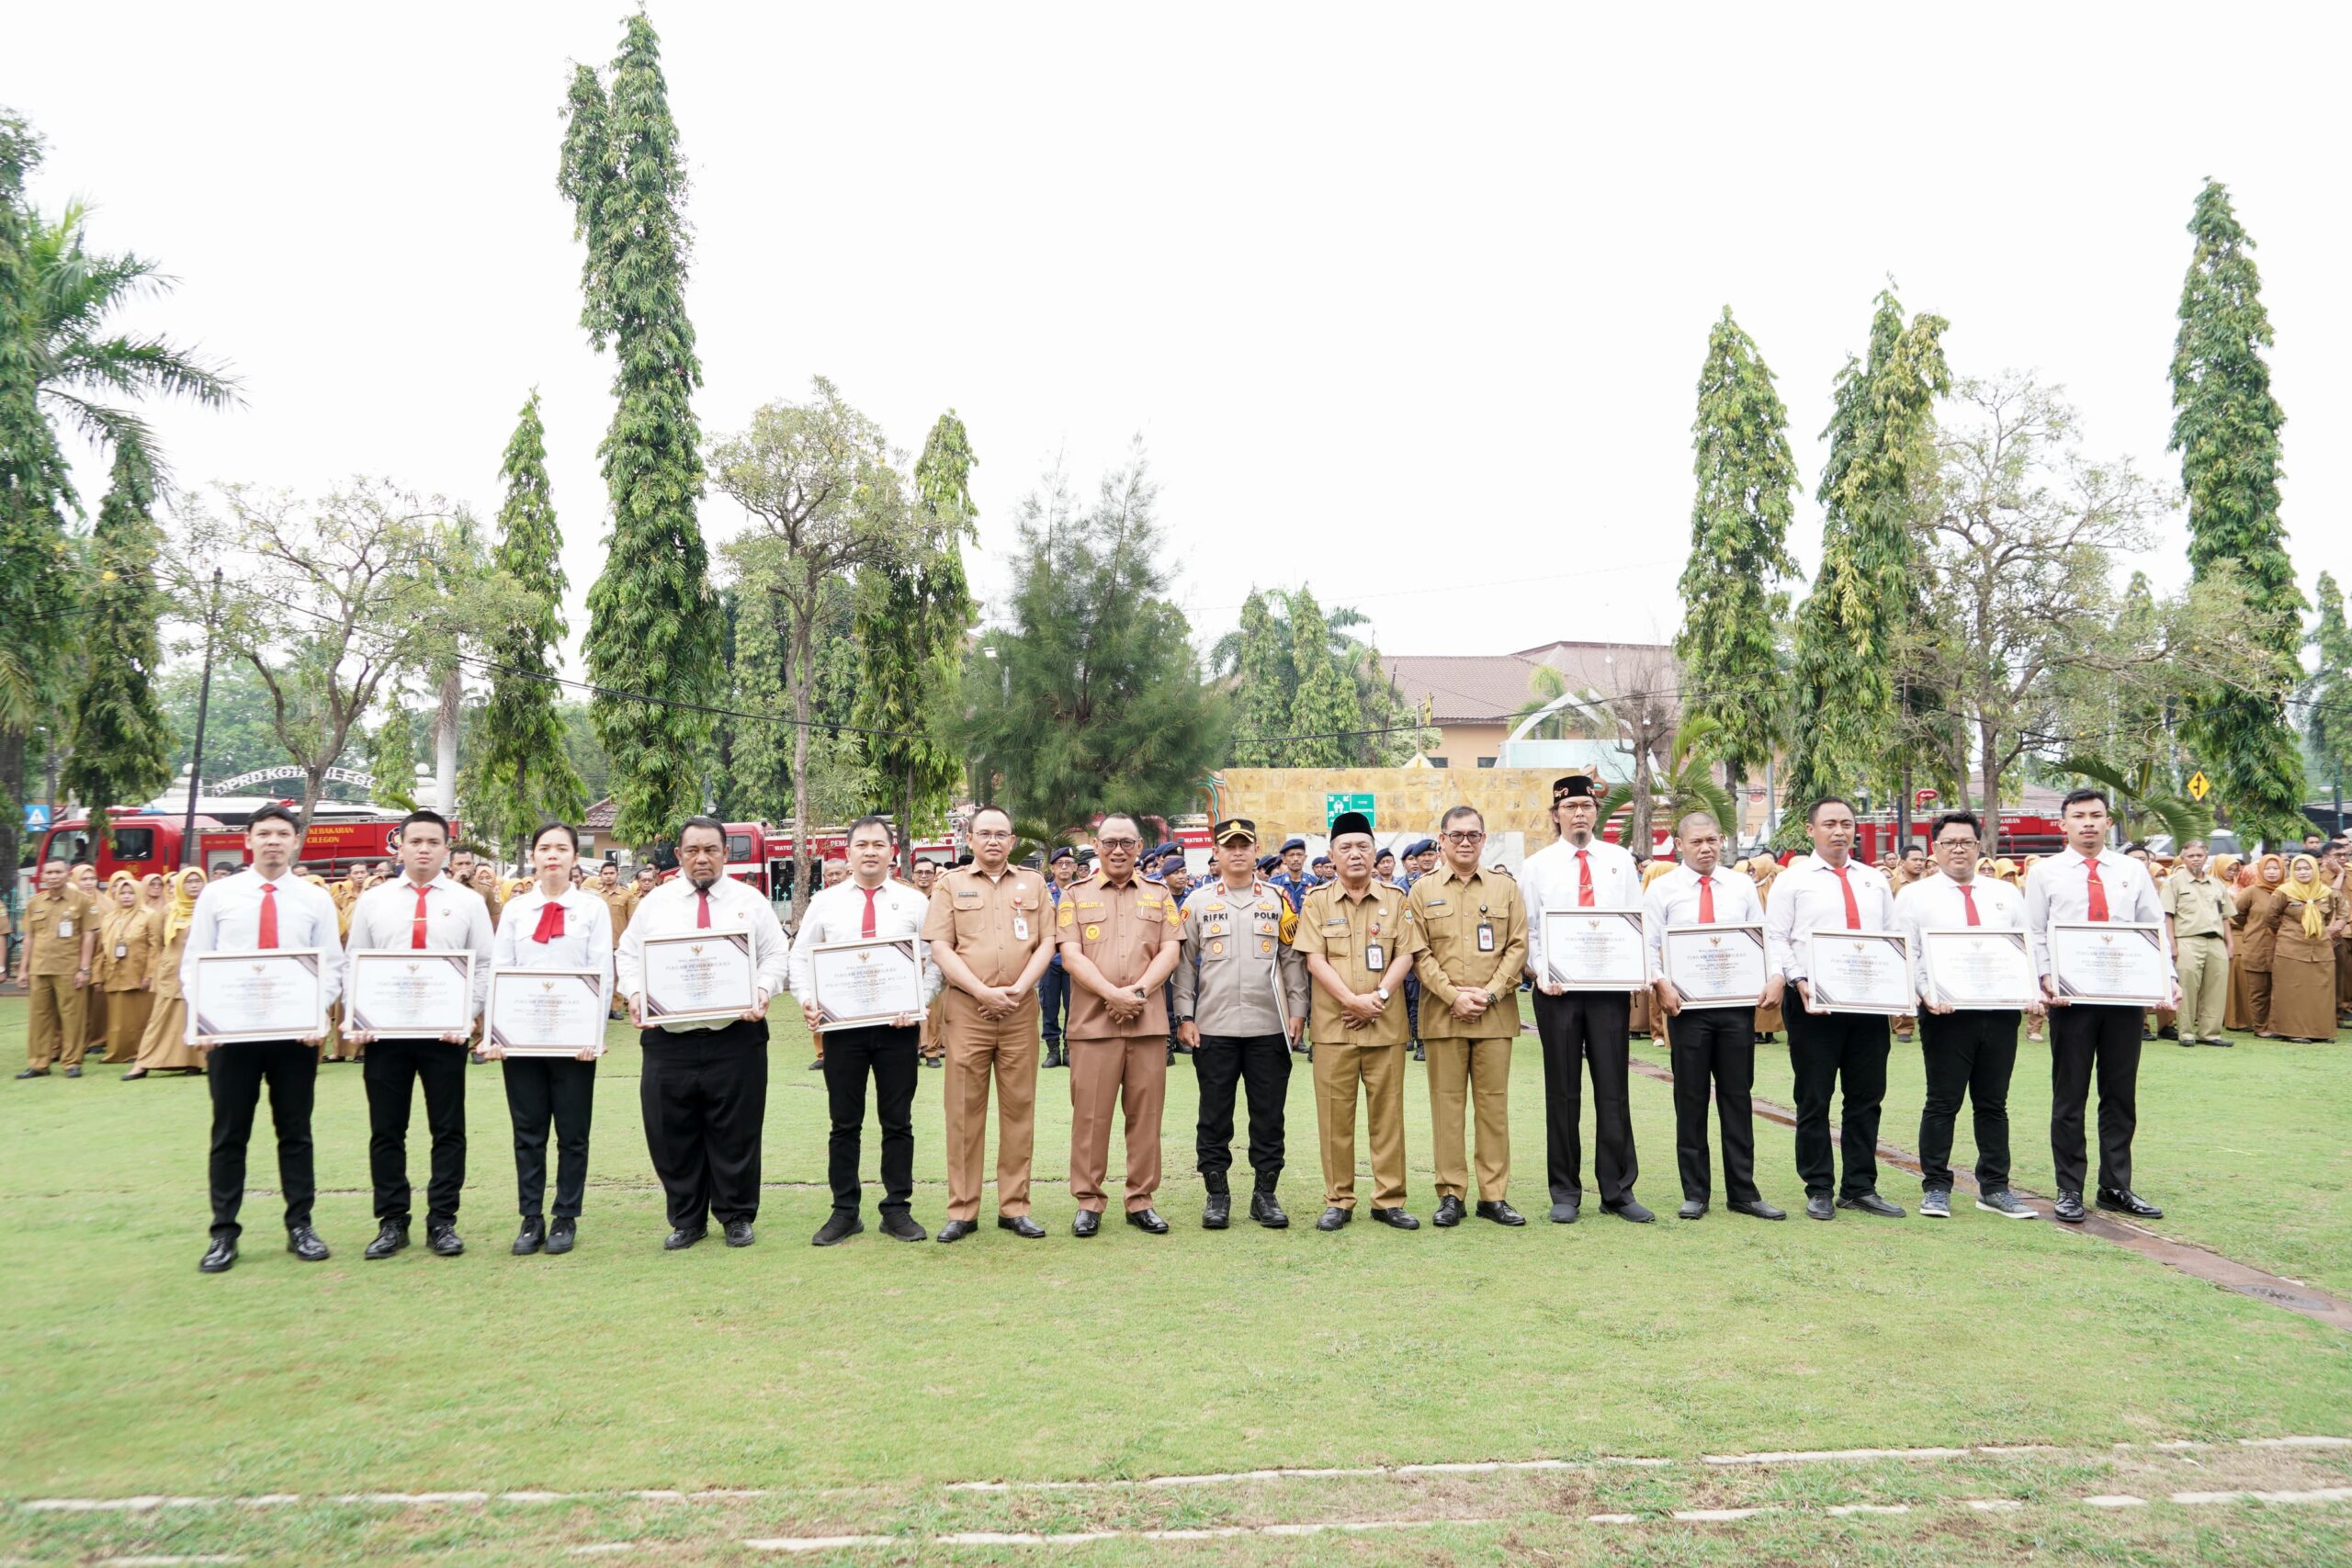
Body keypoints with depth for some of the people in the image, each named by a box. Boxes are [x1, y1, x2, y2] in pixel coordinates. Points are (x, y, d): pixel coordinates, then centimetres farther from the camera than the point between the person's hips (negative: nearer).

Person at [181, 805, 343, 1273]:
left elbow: (331, 966, 3)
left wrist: (316, 1015, -13)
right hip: (230, 1030, 0)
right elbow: (193, 964, 3)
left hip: (295, 1032, 0)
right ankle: (224, 1234, 15)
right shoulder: (217, 895, 4)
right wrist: (199, 1023, -9)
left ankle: (300, 1226, 17)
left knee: (295, 1131, 8)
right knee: (229, 1134, 6)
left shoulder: (316, 900, 4)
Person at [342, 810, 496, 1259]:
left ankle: (442, 1222, 13)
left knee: (448, 1130, 4)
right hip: (383, 1032, 1)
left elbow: (484, 966, 1)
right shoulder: (373, 900, 8)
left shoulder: (468, 902, 4)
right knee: (386, 1131, 7)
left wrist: (467, 1016, -11)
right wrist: (353, 1019, -5)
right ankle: (391, 1223, 18)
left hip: (445, 1033, -1)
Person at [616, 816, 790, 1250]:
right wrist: (635, 994, -7)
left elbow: (776, 955, 5)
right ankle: (686, 1219, 22)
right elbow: (628, 956, 11)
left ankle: (737, 1217, 19)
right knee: (672, 1136, 7)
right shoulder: (655, 902, 9)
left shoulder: (750, 900, 6)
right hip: (668, 1039, 2)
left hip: (736, 1037, -1)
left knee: (736, 1134, 4)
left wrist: (763, 991, -13)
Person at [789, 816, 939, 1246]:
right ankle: (844, 1212, 16)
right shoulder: (825, 902, 7)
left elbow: (932, 961, 1)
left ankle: (897, 1210, 16)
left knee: (898, 1122, 6)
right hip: (841, 1025, 1)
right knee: (844, 1124, 7)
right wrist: (806, 999, -8)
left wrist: (919, 1004, -13)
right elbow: (801, 956, 8)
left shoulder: (915, 902, 4)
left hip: (898, 1025, -1)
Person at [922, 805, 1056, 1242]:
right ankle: (962, 1211, 7)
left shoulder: (1033, 883, 13)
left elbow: (1046, 942, 6)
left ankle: (1015, 1207, 12)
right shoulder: (951, 883, 8)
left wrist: (1018, 989, -9)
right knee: (964, 1109, 0)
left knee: (1019, 1108, 4)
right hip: (967, 1009, -1)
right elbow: (940, 948, -1)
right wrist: (983, 992, -12)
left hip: (1020, 1010, 2)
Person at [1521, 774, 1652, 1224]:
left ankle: (1618, 1190, 13)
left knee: (1613, 1090, 4)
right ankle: (1565, 1192, 13)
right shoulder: (1537, 866, 5)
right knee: (1563, 1092, 5)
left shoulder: (1620, 861, 10)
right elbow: (1527, 929, 3)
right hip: (1557, 989, -1)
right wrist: (1540, 973, -12)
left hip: (1610, 988, 1)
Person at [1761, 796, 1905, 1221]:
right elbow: (1776, 938, -4)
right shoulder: (1792, 880, 2)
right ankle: (1818, 1190, 11)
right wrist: (1799, 982, -16)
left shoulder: (1874, 881, 16)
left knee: (1867, 1098, 8)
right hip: (1813, 1003, -4)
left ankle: (1860, 1188, 18)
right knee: (1814, 1099, 2)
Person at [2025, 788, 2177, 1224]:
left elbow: (2156, 929, 5)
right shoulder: (2045, 873, 3)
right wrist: (2045, 978, -15)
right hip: (2071, 997, -2)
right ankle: (2069, 1191, 12)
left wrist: (2168, 979, -8)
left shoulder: (2133, 871, 9)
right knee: (2069, 1096, 5)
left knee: (2121, 1094, 9)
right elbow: (2034, 935, -1)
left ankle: (2116, 1187, 20)